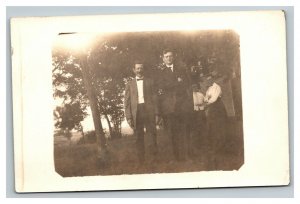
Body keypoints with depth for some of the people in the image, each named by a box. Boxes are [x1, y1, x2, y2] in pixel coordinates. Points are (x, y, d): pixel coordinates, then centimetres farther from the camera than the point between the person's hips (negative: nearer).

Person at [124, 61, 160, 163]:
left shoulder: (149, 82, 12)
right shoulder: (130, 84, 12)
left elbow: (154, 98, 8)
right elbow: (127, 102, 8)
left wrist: (156, 113, -2)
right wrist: (128, 117, -1)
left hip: (148, 111, -1)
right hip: (136, 112, 1)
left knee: (152, 134, -7)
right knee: (139, 137, 3)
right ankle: (141, 160, 7)